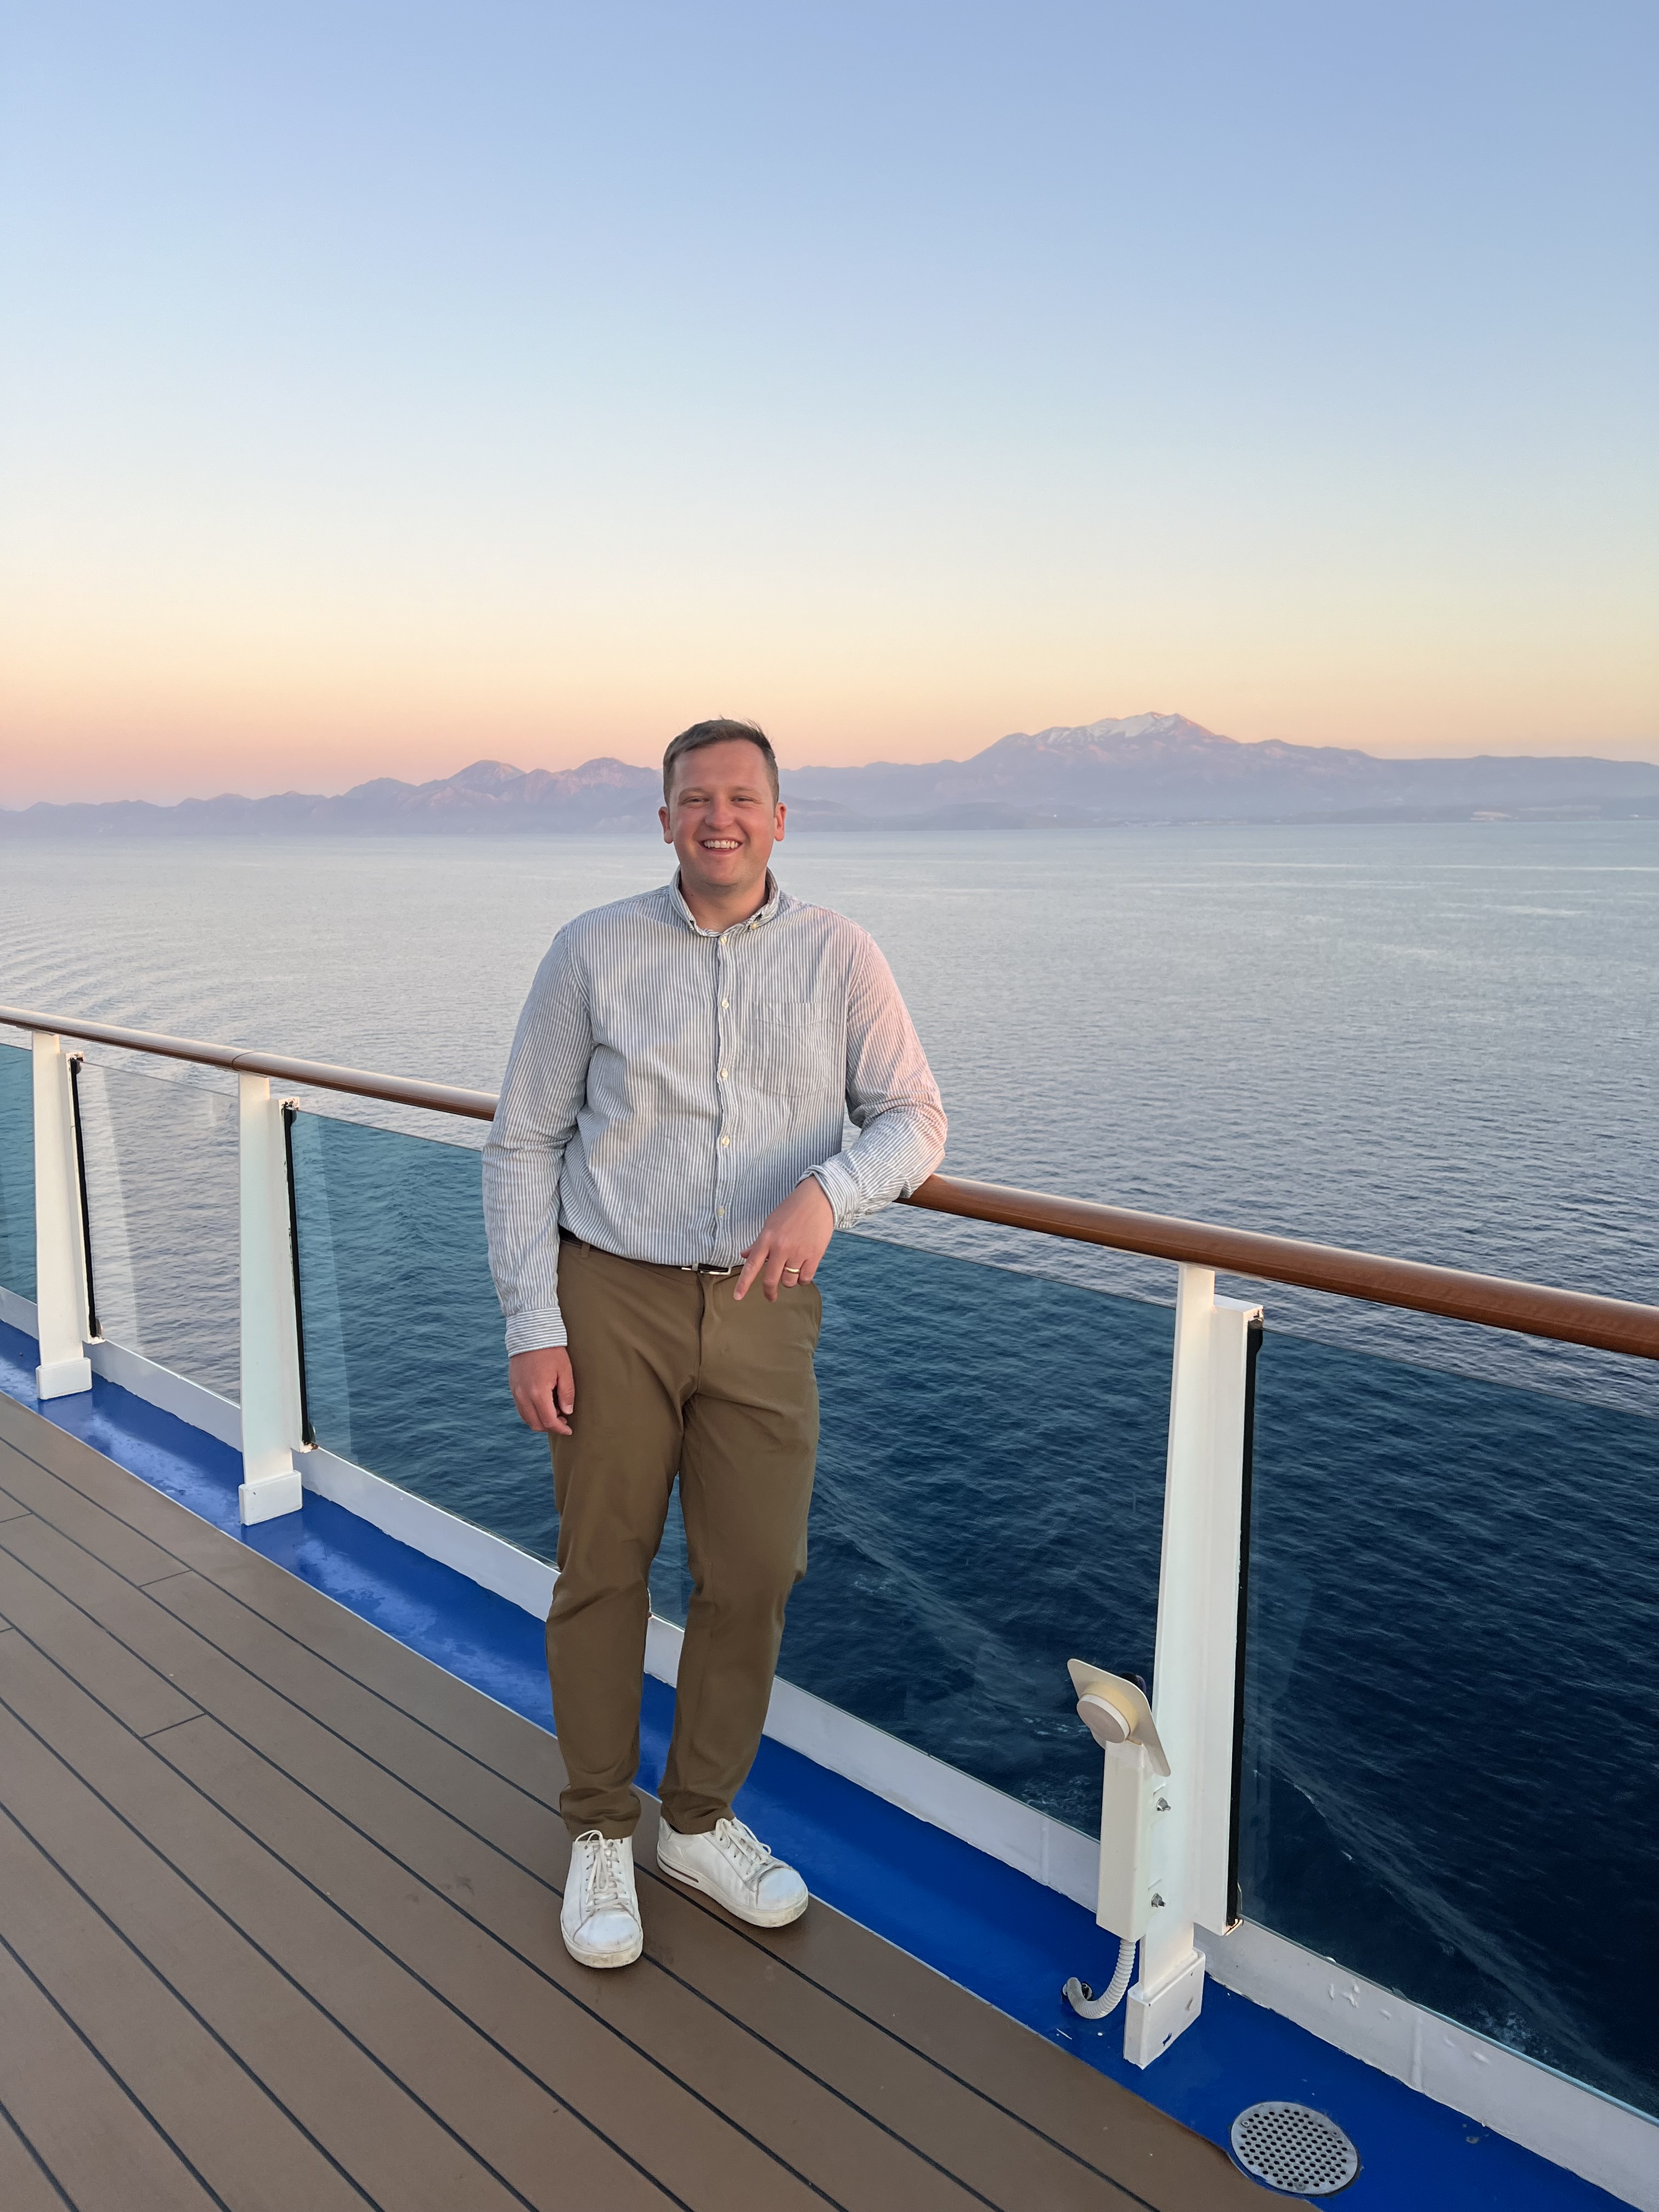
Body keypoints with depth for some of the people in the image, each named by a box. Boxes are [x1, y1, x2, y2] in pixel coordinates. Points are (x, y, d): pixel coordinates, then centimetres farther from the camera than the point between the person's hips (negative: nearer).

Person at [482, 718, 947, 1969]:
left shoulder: (837, 956, 0)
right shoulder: (595, 952, -1)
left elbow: (915, 1119, 0)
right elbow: (524, 1144, 1)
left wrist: (828, 1189, -22)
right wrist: (531, 1325, -6)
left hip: (762, 1308, 1)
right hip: (612, 1298, -1)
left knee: (755, 1574, 8)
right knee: (603, 1570, 8)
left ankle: (704, 1820, 32)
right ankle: (602, 1834, 30)